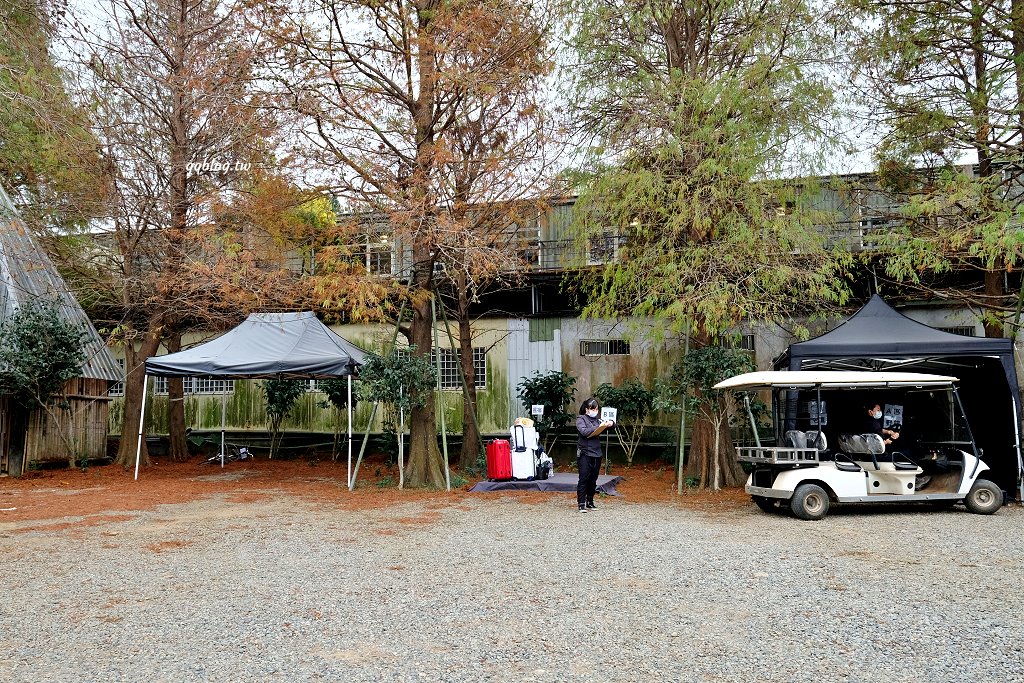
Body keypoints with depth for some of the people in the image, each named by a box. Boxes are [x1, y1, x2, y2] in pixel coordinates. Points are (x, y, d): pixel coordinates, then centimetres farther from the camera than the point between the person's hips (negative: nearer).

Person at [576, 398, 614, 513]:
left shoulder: (598, 420, 13)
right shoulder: (581, 419, -2)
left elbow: (613, 424, 16)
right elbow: (584, 431, -19)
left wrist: (610, 423, -8)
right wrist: (599, 426, -23)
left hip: (596, 454, 5)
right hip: (584, 453, -5)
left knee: (593, 480, 9)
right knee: (584, 479, -7)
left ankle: (590, 502, 18)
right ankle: (581, 504, -5)